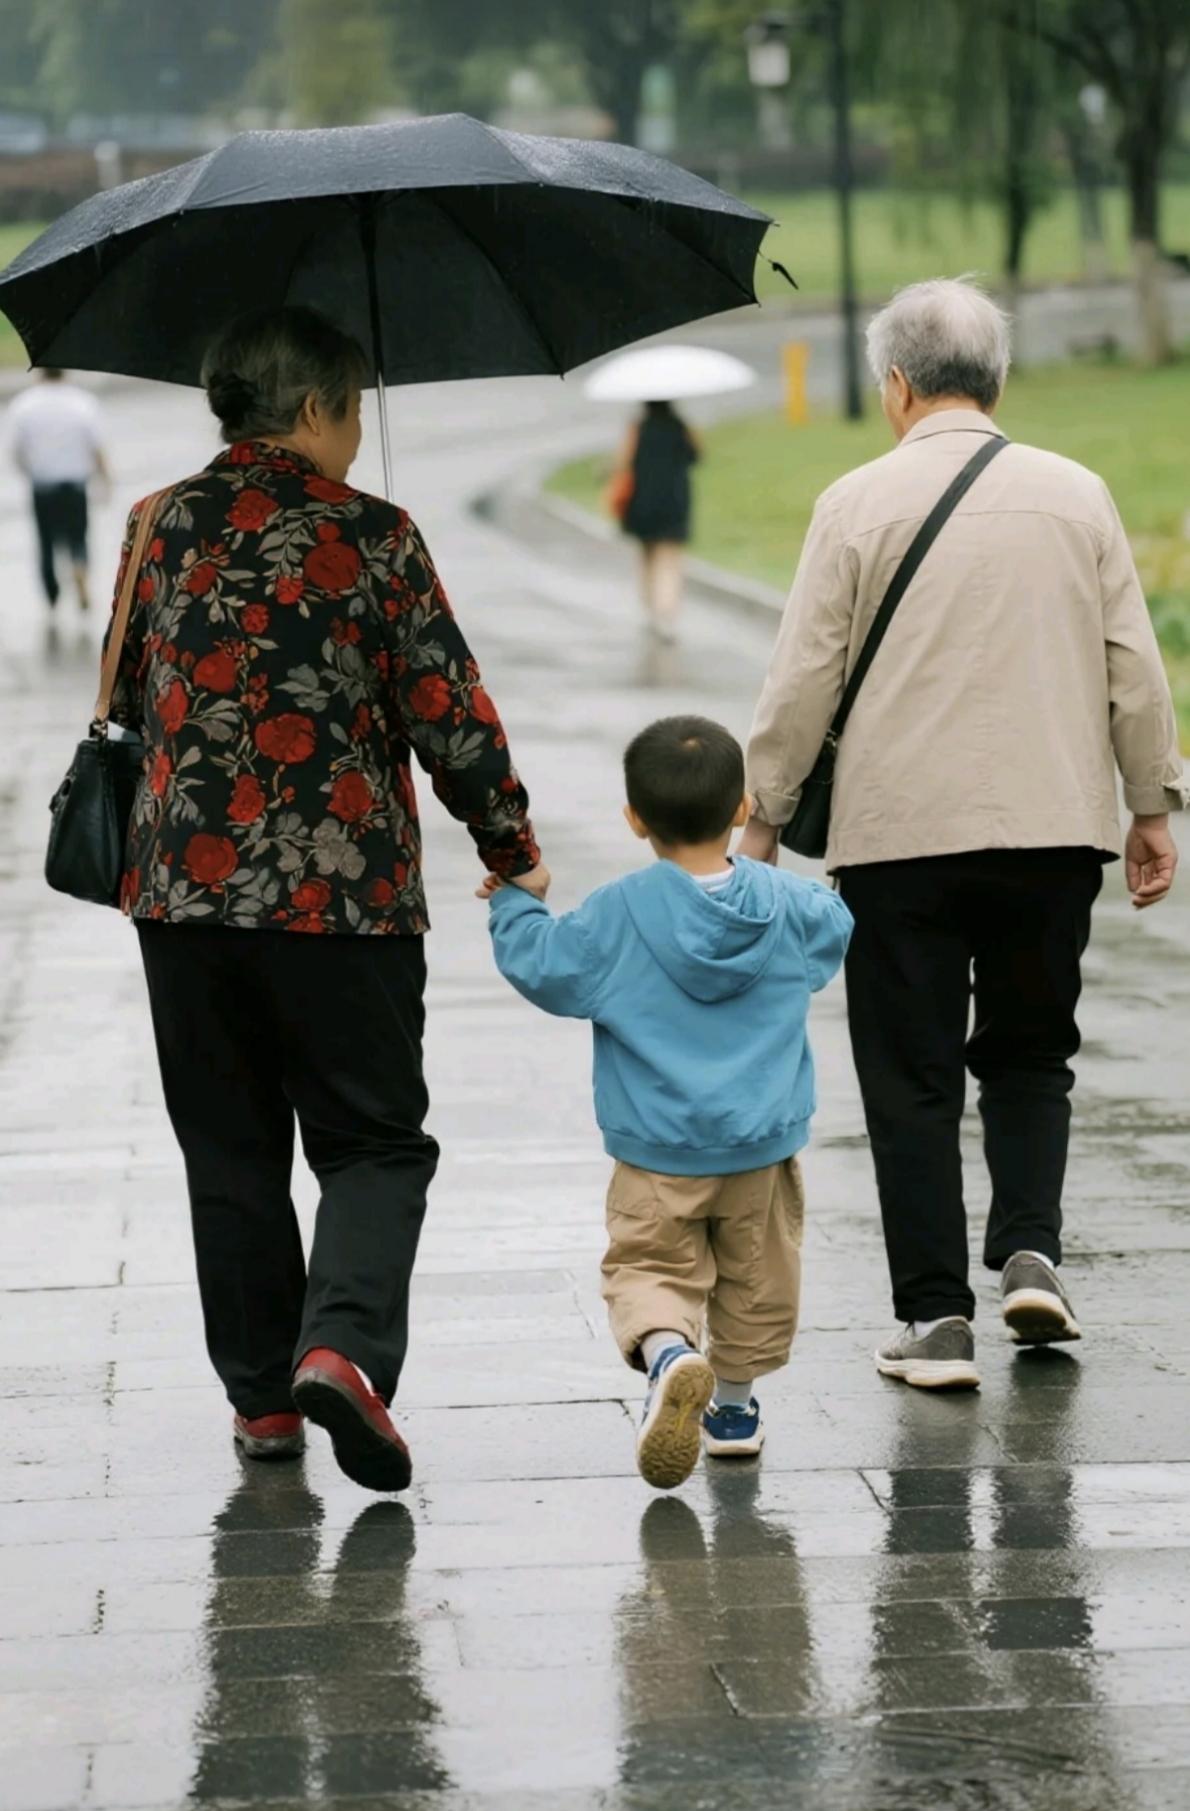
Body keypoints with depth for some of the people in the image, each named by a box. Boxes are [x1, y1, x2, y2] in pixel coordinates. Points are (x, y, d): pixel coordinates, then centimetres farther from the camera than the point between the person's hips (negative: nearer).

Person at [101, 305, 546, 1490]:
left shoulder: (160, 528, 5)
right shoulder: (372, 536, -7)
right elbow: (448, 711, -6)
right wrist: (511, 848, 7)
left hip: (185, 887, 4)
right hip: (346, 892, -3)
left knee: (229, 1151, 14)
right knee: (373, 1141, 6)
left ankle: (262, 1394, 16)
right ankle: (344, 1344, -16)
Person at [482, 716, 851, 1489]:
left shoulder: (618, 913, -13)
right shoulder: (785, 904, -3)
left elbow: (544, 969, -8)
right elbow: (836, 930, 18)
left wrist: (517, 902, 9)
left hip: (657, 1151, -2)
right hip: (764, 1140, 3)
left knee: (649, 1269, 2)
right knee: (757, 1276, 19)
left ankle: (668, 1352, -29)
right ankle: (736, 1404, 28)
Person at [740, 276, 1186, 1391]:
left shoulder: (859, 504, -4)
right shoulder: (1076, 495, 5)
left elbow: (803, 681, -3)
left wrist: (762, 821, 7)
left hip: (898, 835, -2)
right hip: (1054, 826, 3)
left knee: (913, 1078, 4)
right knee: (1029, 1051, 19)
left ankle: (936, 1319, 1)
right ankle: (1029, 1250, 1)